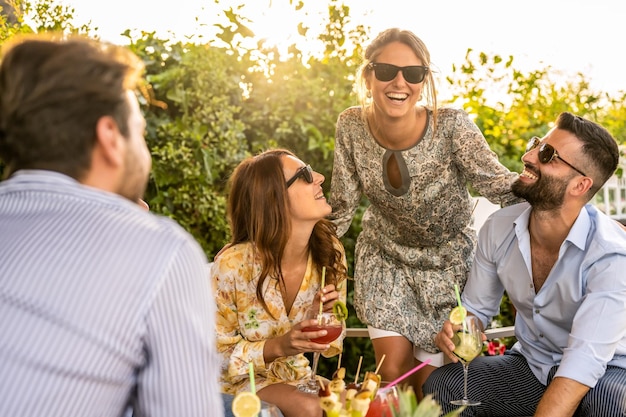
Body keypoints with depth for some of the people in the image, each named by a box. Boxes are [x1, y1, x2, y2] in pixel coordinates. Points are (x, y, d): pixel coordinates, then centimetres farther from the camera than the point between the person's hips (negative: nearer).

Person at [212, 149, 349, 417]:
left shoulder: (329, 253, -10)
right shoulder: (233, 265, -25)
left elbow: (331, 345, 2)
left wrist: (327, 314, -20)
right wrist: (277, 347, -28)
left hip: (296, 378, 5)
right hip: (239, 383, -4)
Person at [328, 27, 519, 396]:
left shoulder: (450, 126, -25)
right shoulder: (352, 126, -17)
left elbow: (499, 185, -24)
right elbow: (342, 206, -8)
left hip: (447, 260, -1)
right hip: (385, 257, 2)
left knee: (429, 379, 8)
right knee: (391, 371, 3)